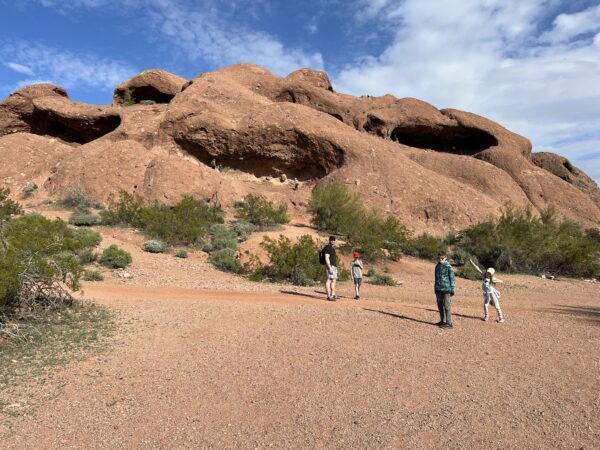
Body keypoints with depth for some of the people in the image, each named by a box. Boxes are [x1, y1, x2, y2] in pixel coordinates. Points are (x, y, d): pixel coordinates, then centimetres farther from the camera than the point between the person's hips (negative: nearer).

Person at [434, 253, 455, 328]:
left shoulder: (448, 267, -9)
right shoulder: (437, 266, 11)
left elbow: (452, 278, -8)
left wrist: (452, 289, -10)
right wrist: (435, 288, 20)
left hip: (446, 289, -7)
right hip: (438, 289, 7)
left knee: (447, 306, -3)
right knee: (440, 305, 14)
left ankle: (449, 323, 2)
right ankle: (442, 321, 26)